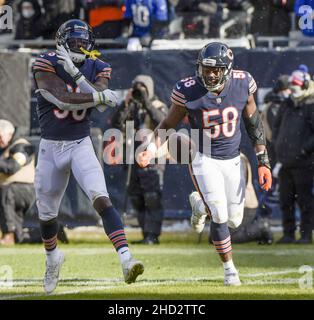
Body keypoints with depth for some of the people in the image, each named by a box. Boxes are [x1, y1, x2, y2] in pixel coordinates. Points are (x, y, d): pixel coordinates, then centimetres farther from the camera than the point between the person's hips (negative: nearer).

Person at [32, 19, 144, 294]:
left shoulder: (97, 69, -2)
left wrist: (76, 74, -24)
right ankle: (53, 257, 45)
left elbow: (102, 105, -19)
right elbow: (63, 98, -24)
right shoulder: (46, 65, -12)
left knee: (101, 199, -23)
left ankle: (126, 260, -34)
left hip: (81, 145, 0)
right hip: (51, 147, 0)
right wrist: (100, 97, -17)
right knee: (47, 213, 15)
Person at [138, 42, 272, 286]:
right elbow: (169, 124, -4)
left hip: (232, 160, 3)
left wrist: (263, 162, -1)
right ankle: (229, 268, 8)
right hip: (203, 158, -3)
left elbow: (254, 124, 0)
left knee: (234, 220, 7)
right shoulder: (188, 91, -18)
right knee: (220, 216, -15)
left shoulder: (242, 85, -12)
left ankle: (200, 204, 40)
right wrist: (152, 149, -21)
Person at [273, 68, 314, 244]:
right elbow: (277, 127, 26)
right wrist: (278, 146, 13)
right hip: (285, 161, 7)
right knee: (286, 200, 9)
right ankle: (288, 234, 16)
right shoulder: (287, 105, 14)